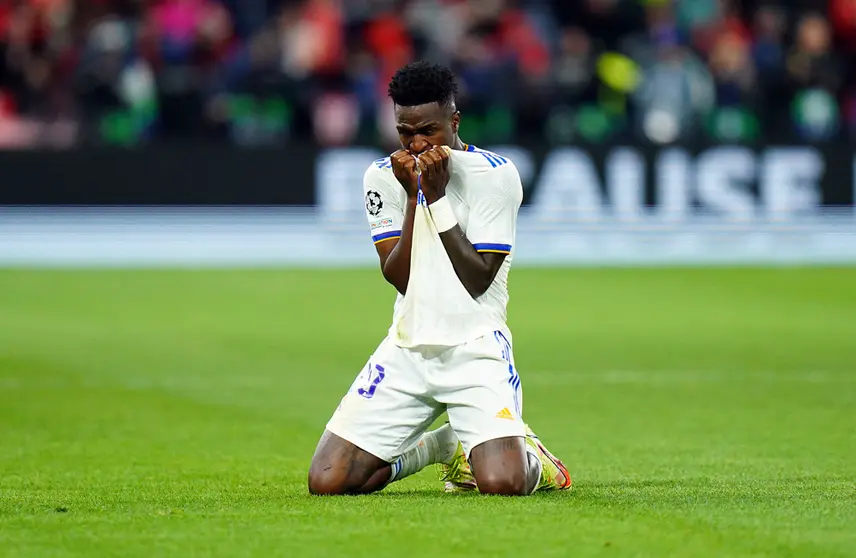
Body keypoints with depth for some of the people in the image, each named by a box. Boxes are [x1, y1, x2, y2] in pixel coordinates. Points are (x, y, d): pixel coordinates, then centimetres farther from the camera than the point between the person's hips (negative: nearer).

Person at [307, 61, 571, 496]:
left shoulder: (495, 174, -7)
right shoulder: (382, 177, 4)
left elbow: (478, 280, -14)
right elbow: (399, 278, -5)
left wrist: (437, 196, -15)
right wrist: (412, 194, -15)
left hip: (475, 349, -4)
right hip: (407, 349, 4)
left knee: (502, 483, -27)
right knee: (326, 481, -8)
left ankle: (528, 456, 14)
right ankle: (444, 446, 18)